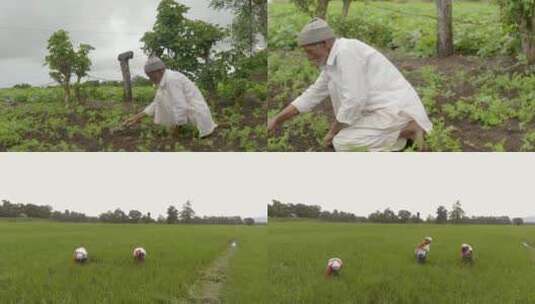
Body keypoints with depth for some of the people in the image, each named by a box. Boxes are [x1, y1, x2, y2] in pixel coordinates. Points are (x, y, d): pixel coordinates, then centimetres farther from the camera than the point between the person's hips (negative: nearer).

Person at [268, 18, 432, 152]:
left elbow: (354, 101, -23)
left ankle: (405, 131, -9)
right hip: (390, 109, 10)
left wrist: (333, 132, -9)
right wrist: (277, 120, 20)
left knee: (341, 143, -13)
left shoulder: (346, 51, -18)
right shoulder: (333, 60, 13)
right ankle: (404, 130, 8)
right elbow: (313, 95, 21)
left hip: (395, 111, -10)